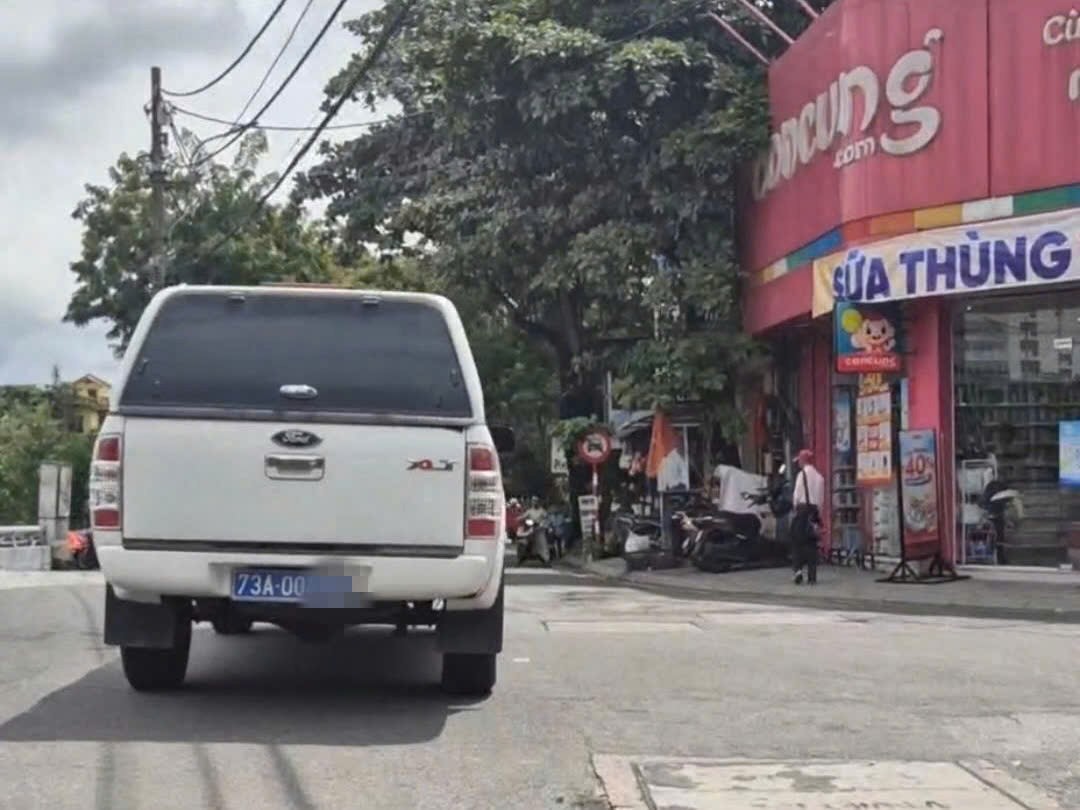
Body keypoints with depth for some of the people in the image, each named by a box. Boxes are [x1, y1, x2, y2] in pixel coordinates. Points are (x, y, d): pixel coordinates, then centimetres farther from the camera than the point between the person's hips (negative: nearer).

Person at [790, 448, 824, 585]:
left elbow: (797, 494, -9)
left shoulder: (802, 474, -8)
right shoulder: (819, 476, 7)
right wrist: (818, 511, 14)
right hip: (815, 510, 5)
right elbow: (822, 498, 8)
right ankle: (812, 576, 6)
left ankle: (798, 569, -11)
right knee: (812, 544, 7)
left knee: (797, 542, 4)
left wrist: (796, 507, 6)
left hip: (803, 508, -5)